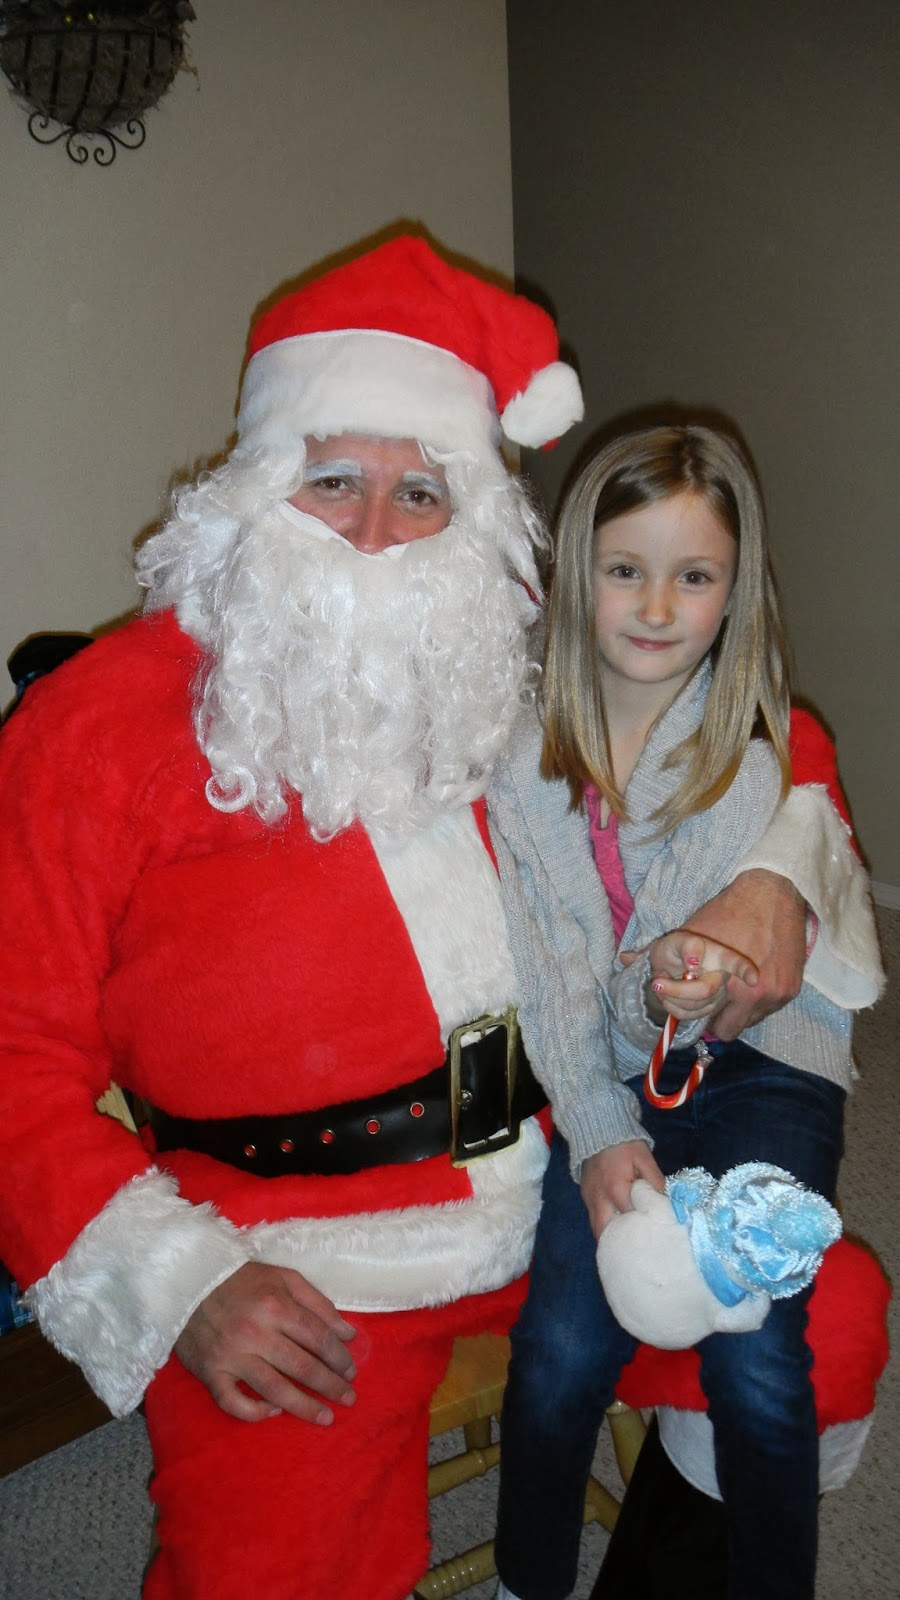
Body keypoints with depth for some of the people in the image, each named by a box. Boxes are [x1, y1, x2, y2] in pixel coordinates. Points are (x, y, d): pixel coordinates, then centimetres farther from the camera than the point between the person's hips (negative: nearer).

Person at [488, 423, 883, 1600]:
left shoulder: (768, 757, -6)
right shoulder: (528, 760, -1)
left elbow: (660, 996, -9)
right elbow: (550, 974, -3)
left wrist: (659, 988, -32)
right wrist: (597, 1133, -13)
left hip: (761, 1060, -1)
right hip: (608, 1079, 1)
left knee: (754, 1357, -19)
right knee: (564, 1346, -16)